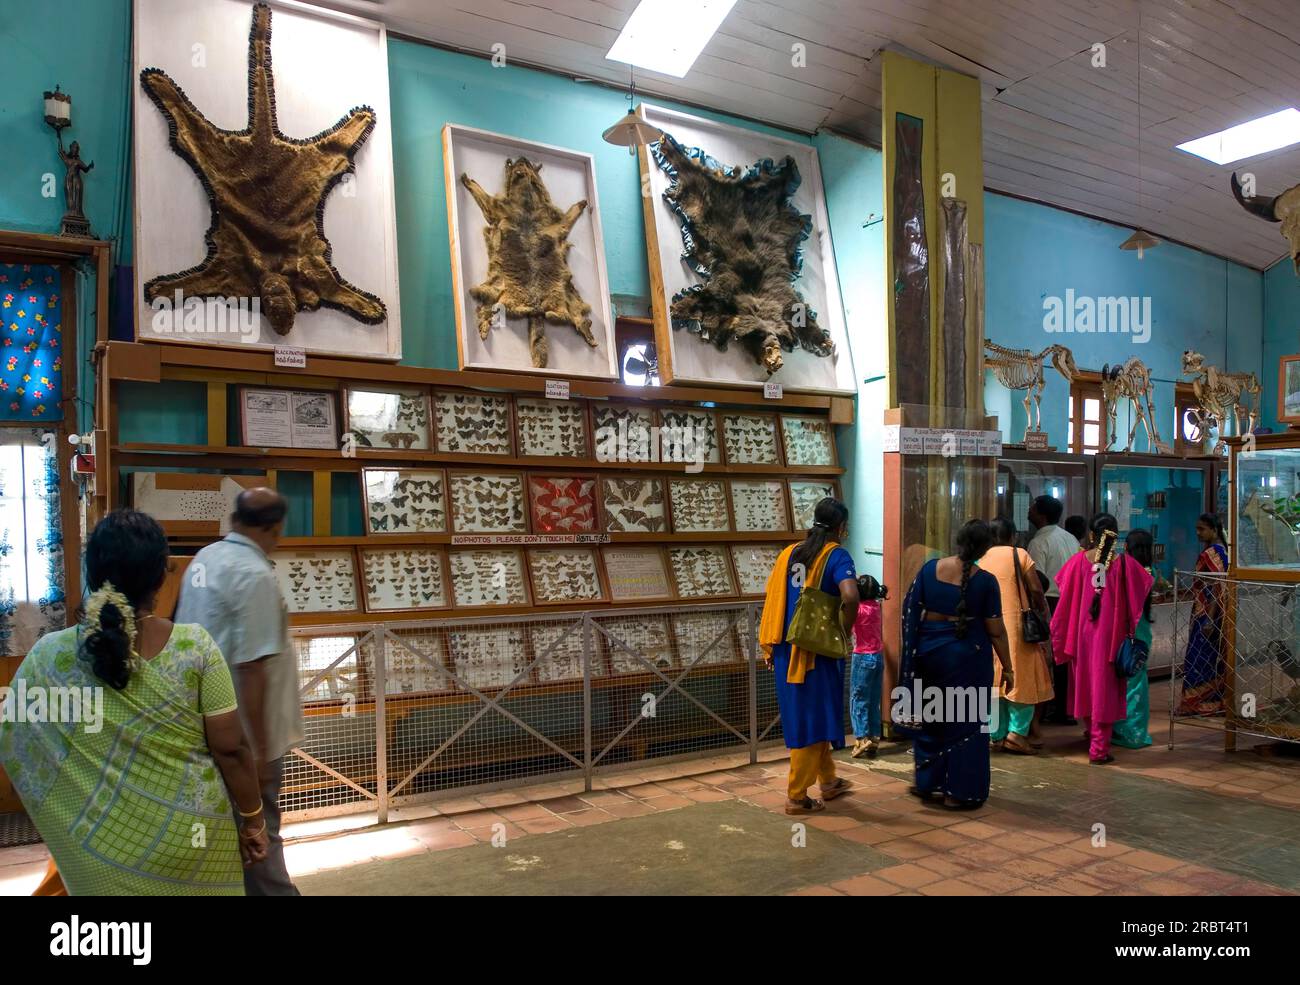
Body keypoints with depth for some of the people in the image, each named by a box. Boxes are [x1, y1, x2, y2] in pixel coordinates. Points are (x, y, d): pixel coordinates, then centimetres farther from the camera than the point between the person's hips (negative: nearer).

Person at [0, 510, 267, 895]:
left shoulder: (49, 656, -12)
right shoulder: (195, 646, -16)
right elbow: (231, 748, -13)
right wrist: (253, 819, -1)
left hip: (107, 842, 1)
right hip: (193, 834, 0)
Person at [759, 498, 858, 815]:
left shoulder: (790, 552, 10)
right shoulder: (837, 555, -9)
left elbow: (772, 598, 9)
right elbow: (850, 596, -27)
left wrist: (771, 647, 14)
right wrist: (846, 631, -10)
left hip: (787, 650, 7)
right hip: (817, 651, -6)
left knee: (802, 714, 19)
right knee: (812, 721, 4)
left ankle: (828, 781, 36)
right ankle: (796, 796, 9)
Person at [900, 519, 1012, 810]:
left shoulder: (930, 568, -4)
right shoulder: (985, 581, -12)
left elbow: (910, 611, 0)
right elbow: (996, 630, -8)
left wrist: (913, 650, 12)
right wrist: (1007, 667, 3)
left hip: (928, 650, 3)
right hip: (967, 656, -3)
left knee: (929, 718, 18)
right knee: (965, 722, 10)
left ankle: (927, 782, 28)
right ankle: (959, 792, 14)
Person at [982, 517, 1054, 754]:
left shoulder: (981, 560, 7)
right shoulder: (1020, 555, -3)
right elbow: (1036, 591, -6)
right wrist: (1044, 615, 6)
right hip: (1016, 624, -4)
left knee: (994, 681, 8)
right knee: (1024, 678, 5)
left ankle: (998, 735, 13)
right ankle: (1017, 732, -3)